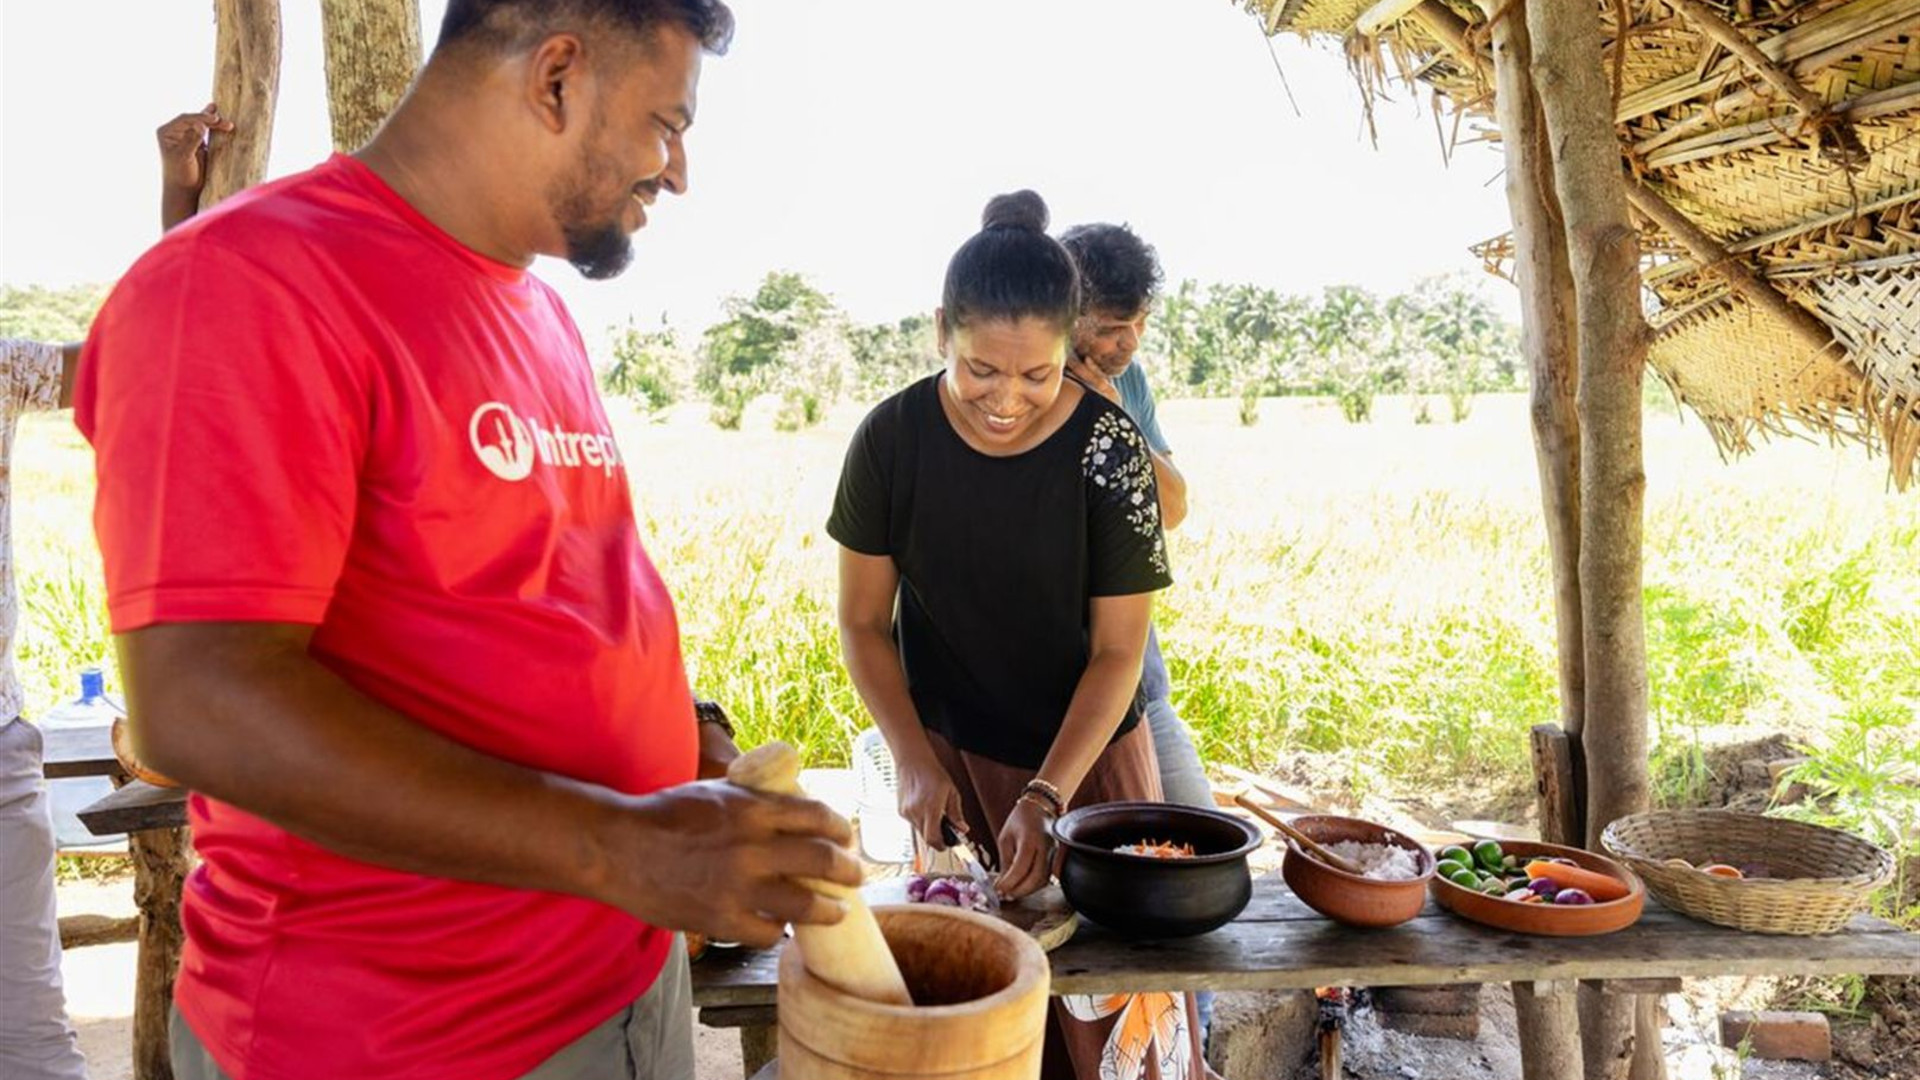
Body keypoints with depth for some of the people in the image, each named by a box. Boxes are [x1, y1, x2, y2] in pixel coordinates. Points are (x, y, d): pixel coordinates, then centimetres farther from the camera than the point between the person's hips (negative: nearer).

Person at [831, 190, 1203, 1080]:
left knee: (1113, 1003, 9)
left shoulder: (1107, 447, -17)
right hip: (952, 752, 1)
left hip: (1089, 749, 0)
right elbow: (863, 622, -5)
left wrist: (1047, 796, -22)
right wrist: (915, 762, -15)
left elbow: (1117, 651, -13)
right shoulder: (892, 438, -14)